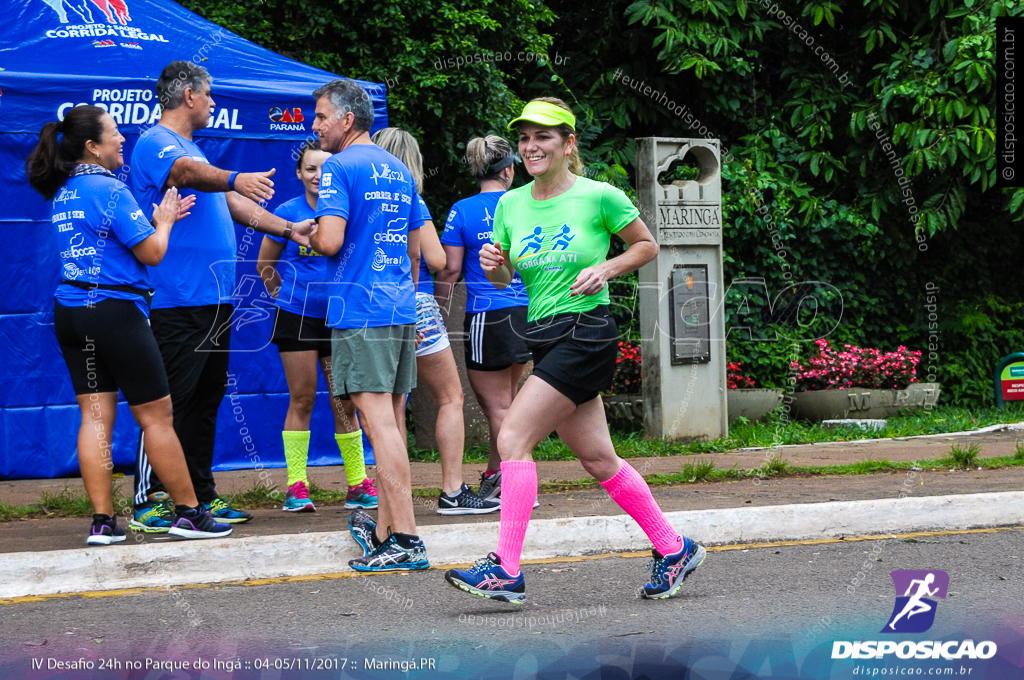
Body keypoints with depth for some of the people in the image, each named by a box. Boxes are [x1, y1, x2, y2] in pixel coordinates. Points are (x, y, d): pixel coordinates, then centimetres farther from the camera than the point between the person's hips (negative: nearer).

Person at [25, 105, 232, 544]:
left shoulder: (61, 194, 13)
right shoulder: (110, 190, -13)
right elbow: (152, 252, -11)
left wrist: (157, 220, 20)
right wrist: (163, 221, 8)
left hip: (70, 311, 8)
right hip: (114, 310, -8)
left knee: (95, 415, 6)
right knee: (156, 417, 1)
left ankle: (102, 522, 3)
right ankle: (188, 513, 8)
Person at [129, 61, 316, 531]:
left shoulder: (192, 149, 23)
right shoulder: (155, 144, -8)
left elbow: (233, 204, 25)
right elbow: (188, 172, -30)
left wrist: (287, 228, 17)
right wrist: (235, 179, -48)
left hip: (214, 299, 10)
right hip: (176, 300, -10)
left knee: (205, 402, 12)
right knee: (168, 403, -9)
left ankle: (202, 496, 17)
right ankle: (149, 501, -7)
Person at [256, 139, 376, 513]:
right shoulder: (287, 213, -3)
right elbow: (265, 265, 10)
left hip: (339, 318, 1)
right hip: (297, 316, -1)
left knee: (345, 402, 2)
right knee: (302, 400, -2)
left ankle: (358, 486, 10)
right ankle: (296, 487, 2)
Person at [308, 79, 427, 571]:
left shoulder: (339, 167, -7)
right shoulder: (400, 171, 17)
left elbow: (331, 240, -18)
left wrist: (308, 234, 3)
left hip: (359, 312, -8)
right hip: (402, 309, 8)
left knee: (379, 422, -10)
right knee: (391, 421, 12)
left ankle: (406, 541, -14)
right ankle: (384, 530, 20)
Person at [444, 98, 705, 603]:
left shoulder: (599, 197, -7)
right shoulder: (511, 205, 8)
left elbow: (648, 246, 5)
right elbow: (504, 279, 17)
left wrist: (605, 269, -11)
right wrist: (493, 264, -5)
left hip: (586, 333, -7)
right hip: (544, 337, 7)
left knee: (513, 438, -15)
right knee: (597, 458, 11)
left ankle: (506, 570, -12)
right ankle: (674, 549, 25)